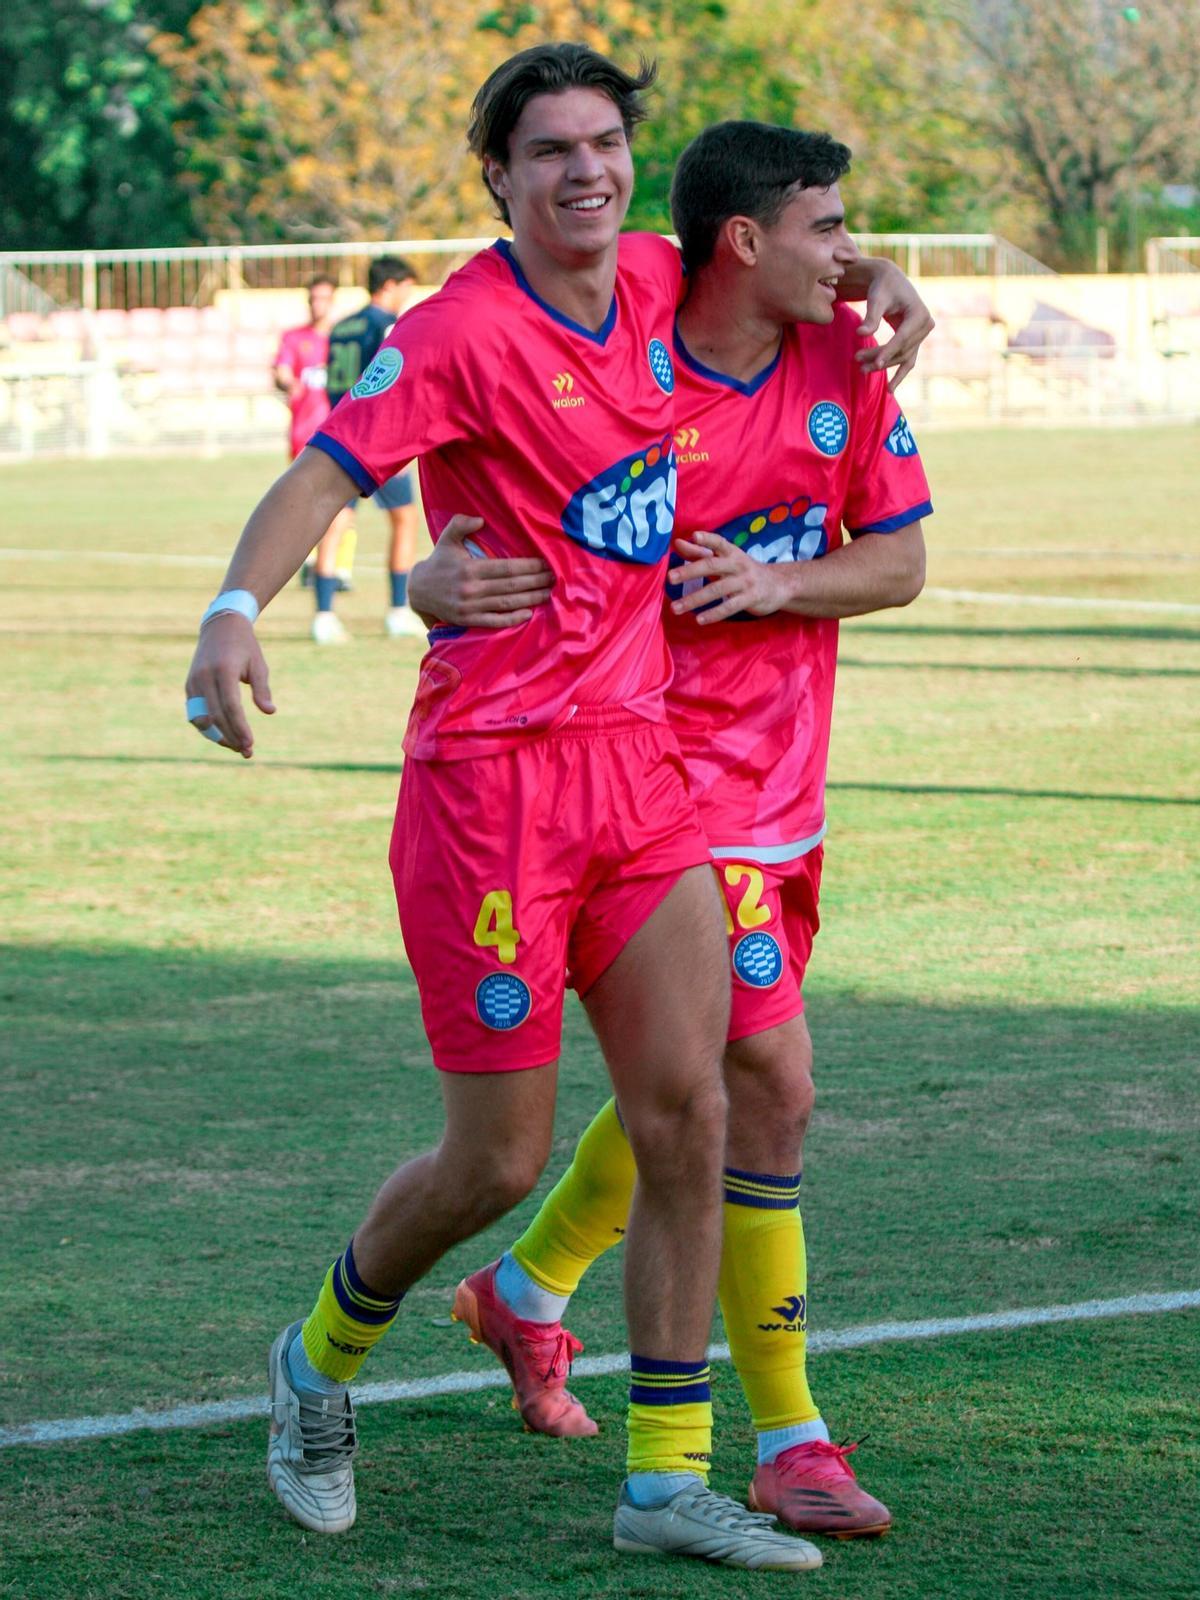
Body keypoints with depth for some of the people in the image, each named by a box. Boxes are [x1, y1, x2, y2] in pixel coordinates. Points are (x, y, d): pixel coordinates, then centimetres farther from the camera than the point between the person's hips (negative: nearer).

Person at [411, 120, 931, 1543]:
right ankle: (787, 1440, -6)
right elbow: (470, 554, -12)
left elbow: (900, 562, 4)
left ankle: (526, 1291, 44)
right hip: (665, 772, -7)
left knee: (695, 1083, 19)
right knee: (770, 1082, -13)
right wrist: (441, 583, -36)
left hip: (782, 777, 7)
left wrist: (781, 582, -15)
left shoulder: (843, 365, 1)